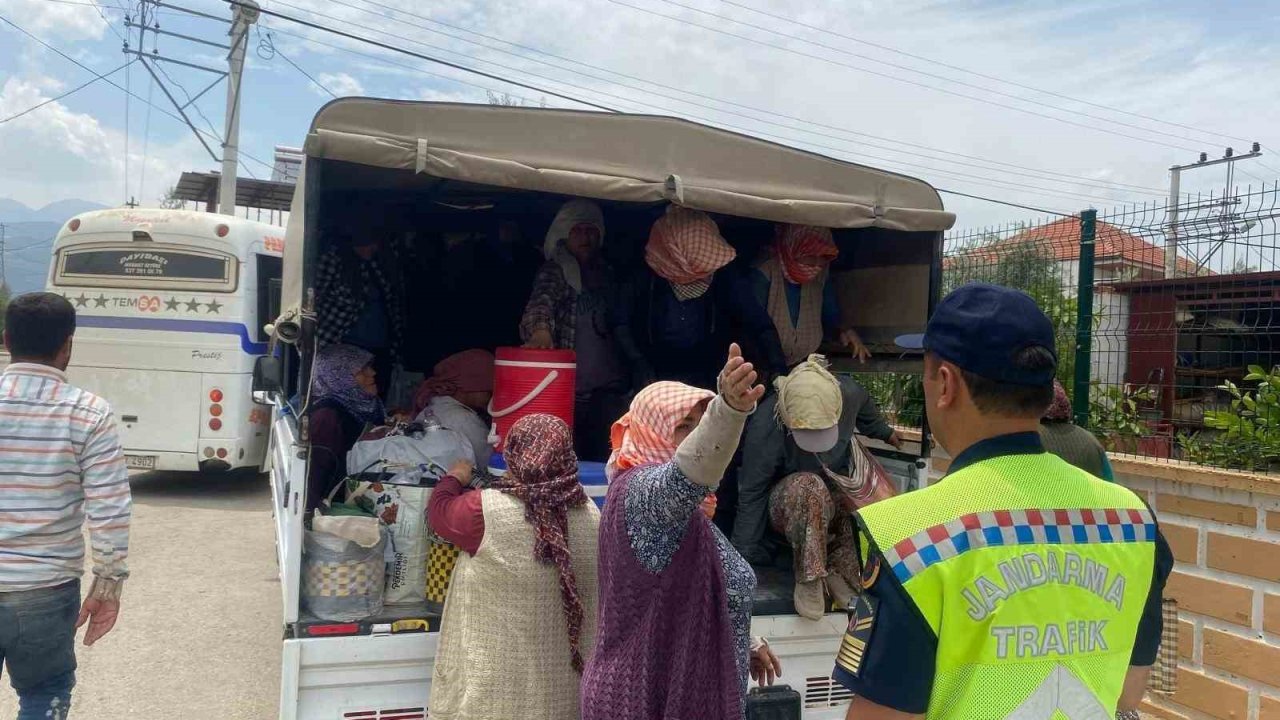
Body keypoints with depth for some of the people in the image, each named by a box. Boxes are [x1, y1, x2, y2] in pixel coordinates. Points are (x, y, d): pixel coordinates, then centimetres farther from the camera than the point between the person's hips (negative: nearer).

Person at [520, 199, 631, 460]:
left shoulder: (605, 273, 15)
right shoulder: (555, 271, -1)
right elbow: (542, 299, -22)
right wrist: (540, 327, -43)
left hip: (609, 389, 5)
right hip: (570, 389, -5)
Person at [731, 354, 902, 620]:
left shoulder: (848, 394, -22)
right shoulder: (765, 425, -32)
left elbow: (865, 408, 6)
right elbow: (751, 493, -22)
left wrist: (884, 432, 25)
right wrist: (745, 553, -19)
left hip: (841, 496, 4)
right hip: (789, 503, -4)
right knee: (809, 486, -39)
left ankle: (836, 570, -7)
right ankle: (808, 578, -25)